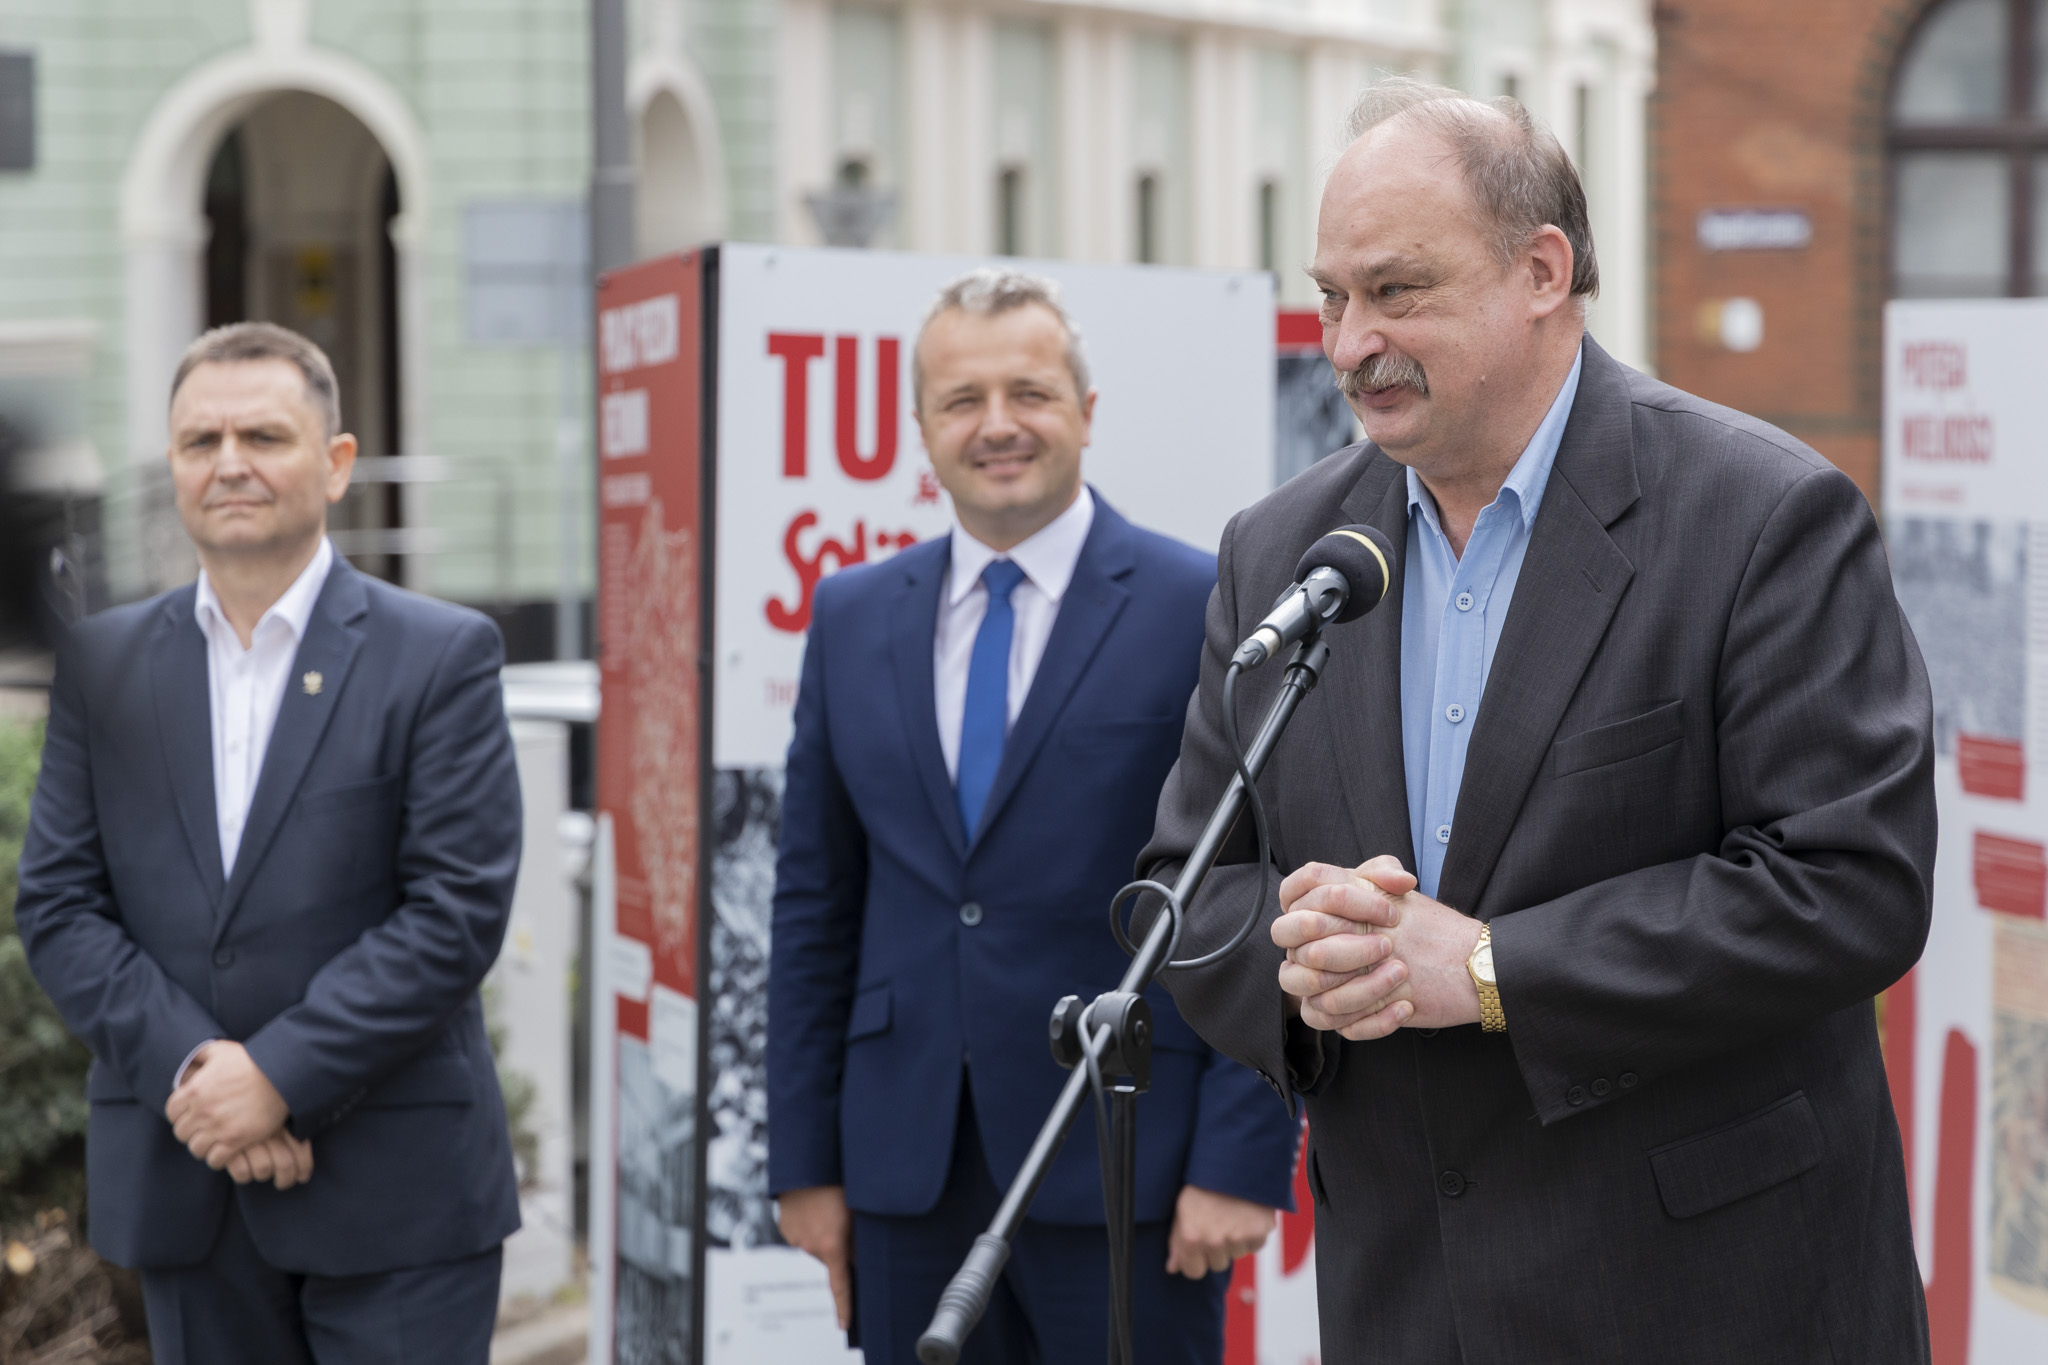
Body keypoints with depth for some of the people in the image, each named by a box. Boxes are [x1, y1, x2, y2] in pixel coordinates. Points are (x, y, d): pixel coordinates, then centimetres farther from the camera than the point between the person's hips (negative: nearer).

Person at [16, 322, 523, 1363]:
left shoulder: (441, 656, -3)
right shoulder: (102, 663, 9)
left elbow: (459, 908, -9)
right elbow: (57, 905, 4)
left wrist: (280, 1074, -15)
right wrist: (188, 1072, -11)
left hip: (394, 1195, -3)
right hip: (182, 1187, 3)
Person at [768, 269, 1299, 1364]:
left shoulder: (1210, 612, -3)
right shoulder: (854, 617, 10)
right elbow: (814, 905, 12)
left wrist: (1242, 1161, -11)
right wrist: (805, 1158, 8)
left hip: (1126, 1171, -4)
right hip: (909, 1178, 4)